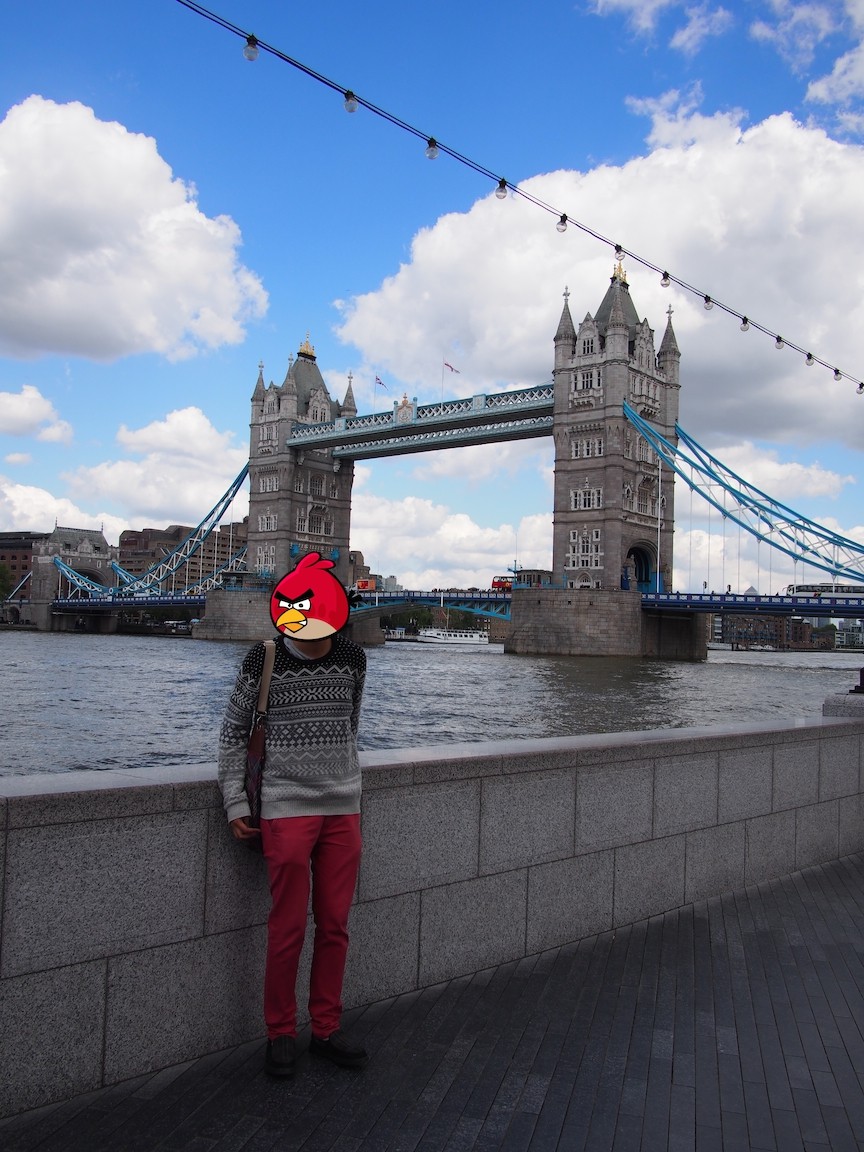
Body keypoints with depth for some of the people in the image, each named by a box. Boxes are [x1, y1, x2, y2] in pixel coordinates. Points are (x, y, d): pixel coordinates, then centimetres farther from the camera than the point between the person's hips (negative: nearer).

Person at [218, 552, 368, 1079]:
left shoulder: (354, 659, 3)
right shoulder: (265, 661, -7)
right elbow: (233, 732, 1)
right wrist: (235, 803, -2)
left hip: (343, 810, 3)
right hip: (287, 811, -3)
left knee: (335, 926, 9)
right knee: (288, 928, 1)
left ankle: (327, 1029, 24)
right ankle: (281, 1035, 19)